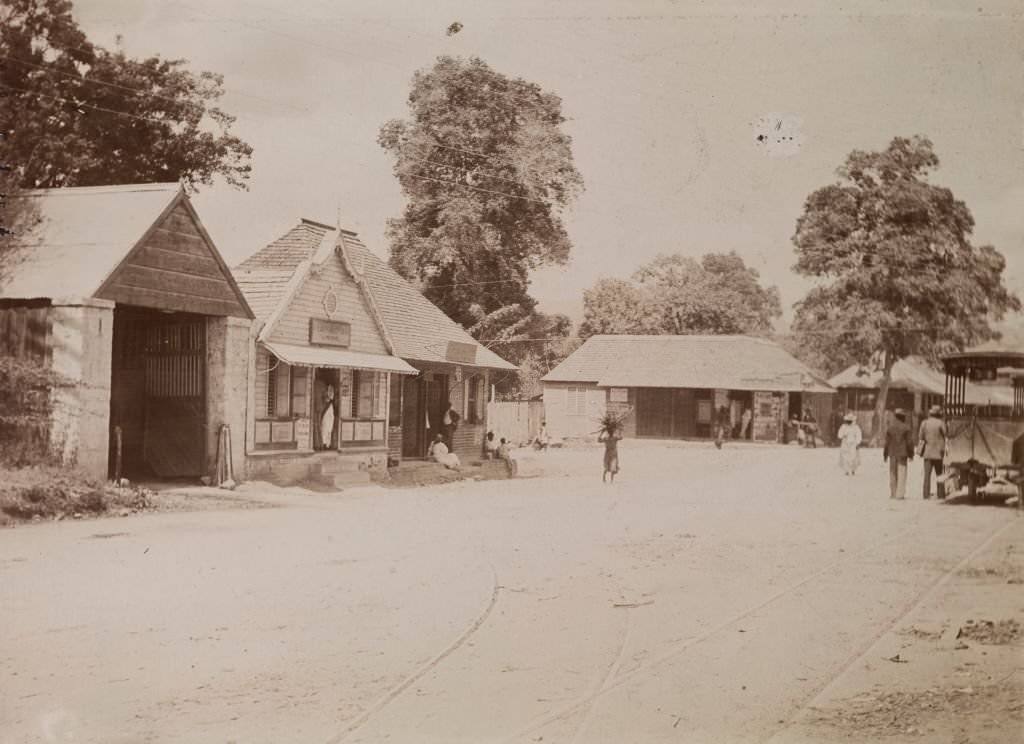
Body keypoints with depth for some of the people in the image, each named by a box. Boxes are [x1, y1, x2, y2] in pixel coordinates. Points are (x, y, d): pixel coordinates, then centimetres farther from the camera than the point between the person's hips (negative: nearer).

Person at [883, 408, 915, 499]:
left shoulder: (890, 428, 1)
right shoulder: (906, 428, -7)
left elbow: (887, 442, 3)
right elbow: (909, 442, -7)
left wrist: (885, 455, 10)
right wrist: (910, 454, 1)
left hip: (892, 454, 3)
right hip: (902, 454, -3)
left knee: (893, 474, 11)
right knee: (902, 474, -2)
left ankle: (893, 493, 12)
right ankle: (900, 494, -7)